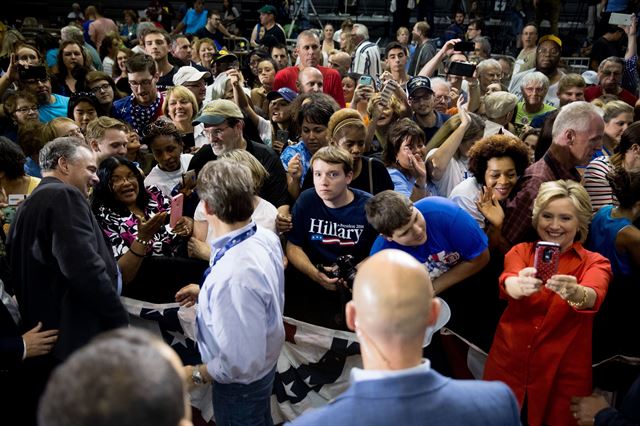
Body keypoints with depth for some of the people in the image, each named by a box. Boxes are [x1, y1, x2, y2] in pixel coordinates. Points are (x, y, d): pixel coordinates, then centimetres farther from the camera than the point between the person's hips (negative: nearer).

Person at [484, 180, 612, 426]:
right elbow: (508, 283, -22)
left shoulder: (595, 263, -2)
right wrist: (519, 285, -45)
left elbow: (593, 297, -26)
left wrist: (575, 293, -49)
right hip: (509, 367, 1)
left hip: (563, 376, -1)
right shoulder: (520, 252, 1)